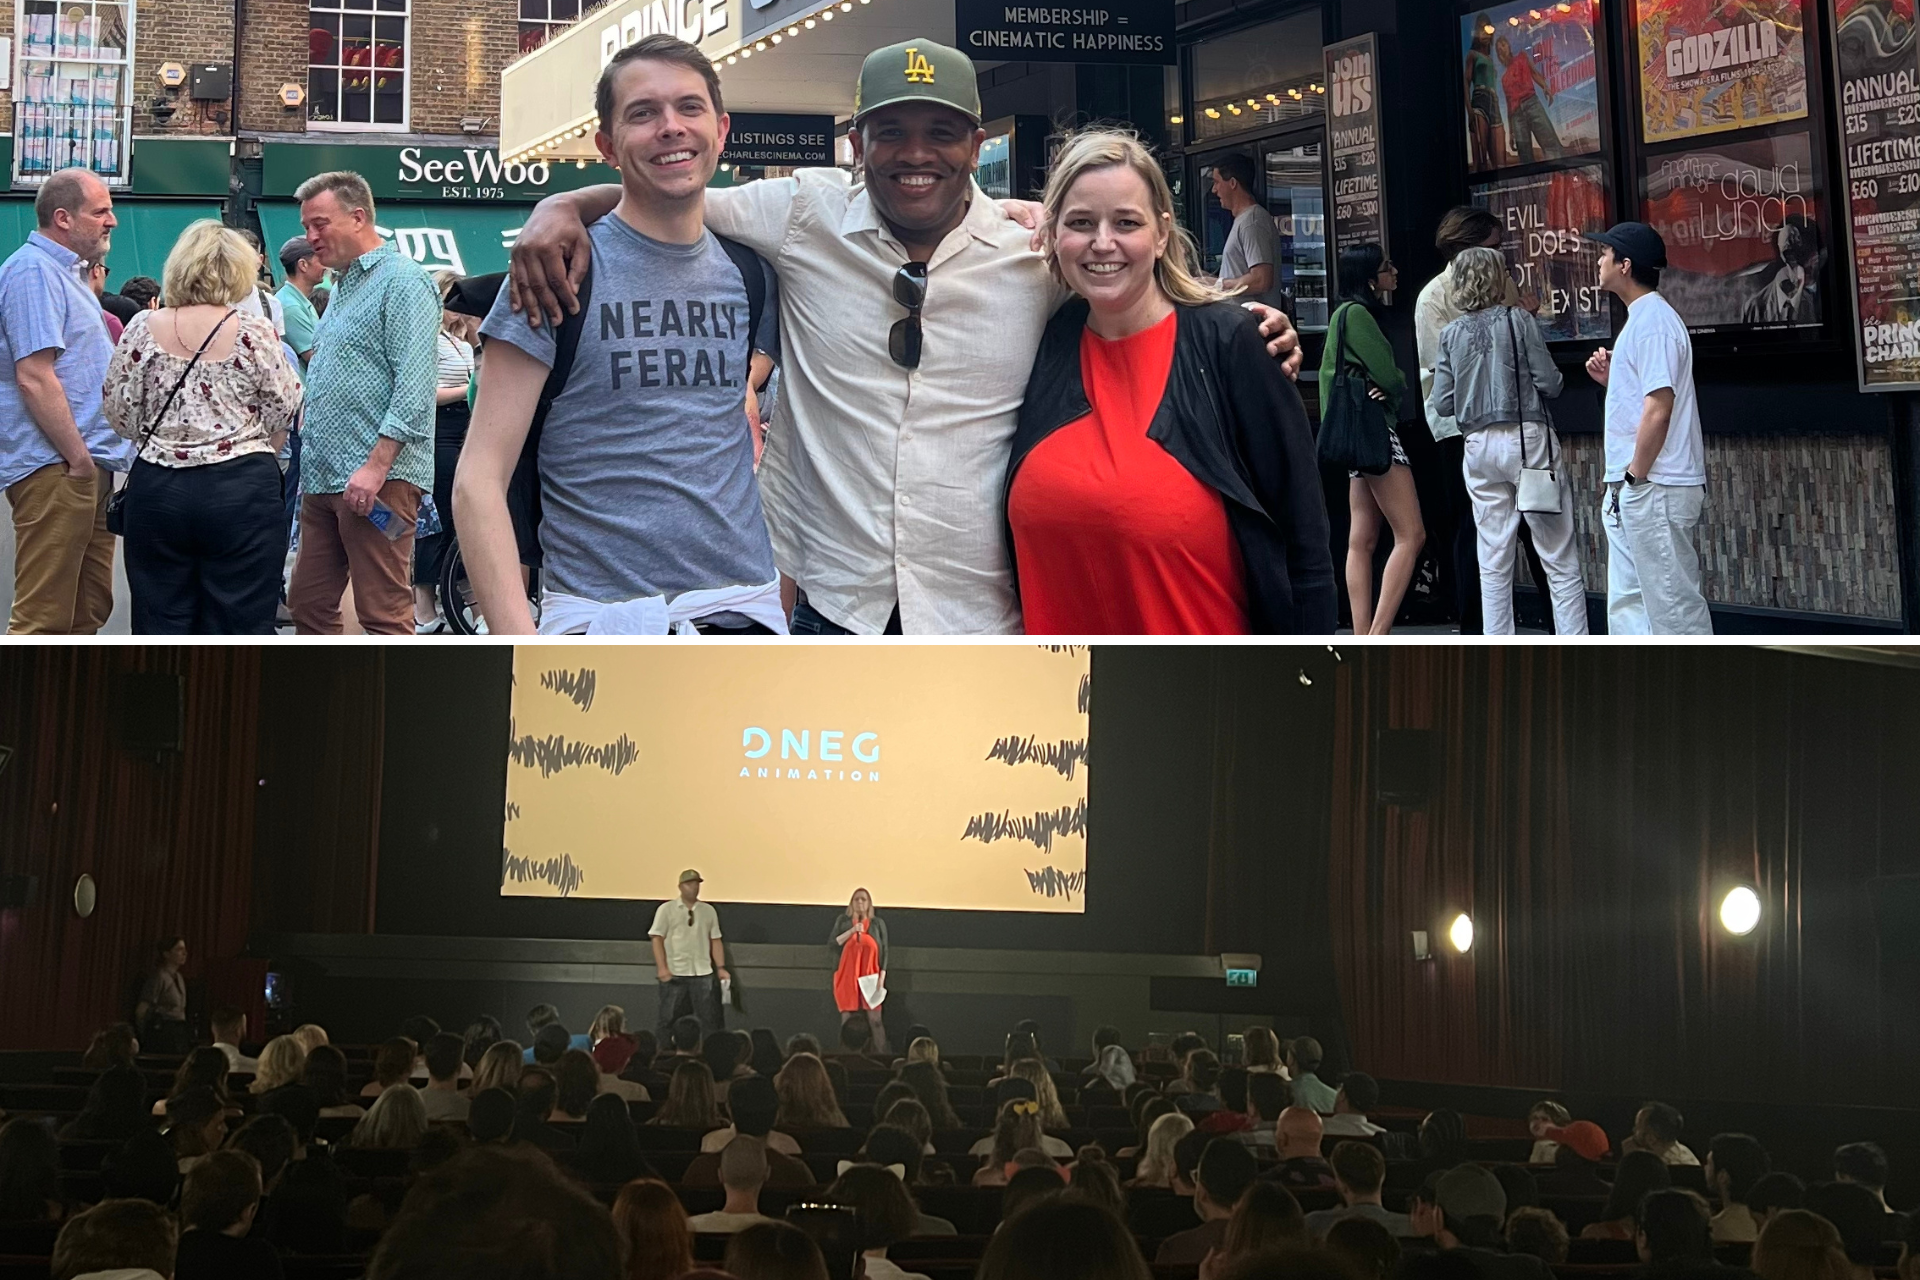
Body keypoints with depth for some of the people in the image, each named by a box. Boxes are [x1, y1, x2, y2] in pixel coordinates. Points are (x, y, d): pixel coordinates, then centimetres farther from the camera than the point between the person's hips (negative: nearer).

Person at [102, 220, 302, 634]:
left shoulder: (143, 329, -2)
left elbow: (120, 415, 2)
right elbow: (283, 413, -3)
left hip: (157, 489, 2)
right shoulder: (255, 334, -8)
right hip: (243, 490, -2)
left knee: (161, 623, 8)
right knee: (242, 624, 3)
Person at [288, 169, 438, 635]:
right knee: (308, 603, 11)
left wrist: (377, 466, -23)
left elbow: (413, 386, -18)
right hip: (324, 476, 10)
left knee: (384, 614, -7)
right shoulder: (343, 286, 21)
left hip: (378, 480, -10)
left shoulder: (402, 281, -9)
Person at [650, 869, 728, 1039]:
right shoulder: (667, 909, 2)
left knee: (710, 1018, -1)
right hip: (674, 973, -2)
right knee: (668, 1018, 2)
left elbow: (715, 941, 11)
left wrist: (721, 968, 2)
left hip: (703, 973, 3)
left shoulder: (708, 910, 11)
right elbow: (657, 938, -3)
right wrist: (662, 967, -13)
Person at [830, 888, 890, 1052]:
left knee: (874, 1019, -10)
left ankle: (882, 1054, -11)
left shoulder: (878, 923, 7)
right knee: (847, 1018, -4)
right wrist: (852, 931, -13)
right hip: (847, 976, 1)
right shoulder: (843, 920, 9)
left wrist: (882, 977, -5)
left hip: (870, 976, -1)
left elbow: (884, 951, 5)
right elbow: (833, 943, 0)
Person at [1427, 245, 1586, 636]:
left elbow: (1441, 404, 4)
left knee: (1494, 563, 8)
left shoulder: (1451, 335, 5)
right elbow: (1549, 382, -8)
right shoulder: (1518, 321, -5)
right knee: (1559, 560, 1)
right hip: (1528, 438, -4)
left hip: (1479, 446, 4)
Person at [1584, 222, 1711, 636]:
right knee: (1627, 601, 13)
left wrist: (1635, 477, -17)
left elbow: (1659, 409, -21)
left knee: (1673, 601, -6)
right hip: (1628, 492, 11)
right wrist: (1612, 379, 9)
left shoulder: (1653, 321, -15)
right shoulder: (1641, 318, 17)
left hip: (1656, 489, -11)